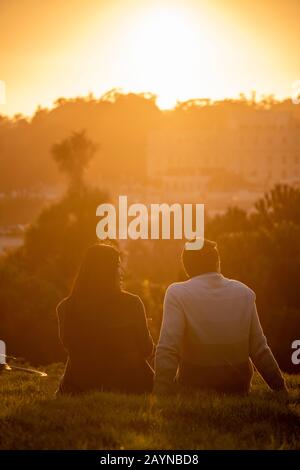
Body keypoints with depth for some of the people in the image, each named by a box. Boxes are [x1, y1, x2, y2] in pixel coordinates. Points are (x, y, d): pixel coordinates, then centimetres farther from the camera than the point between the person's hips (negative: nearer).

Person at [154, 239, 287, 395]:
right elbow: (260, 351, 1)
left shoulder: (177, 293, -9)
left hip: (194, 389, -3)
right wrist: (281, 389, 9)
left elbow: (167, 351, -18)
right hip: (238, 390, 3)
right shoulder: (245, 292, 2)